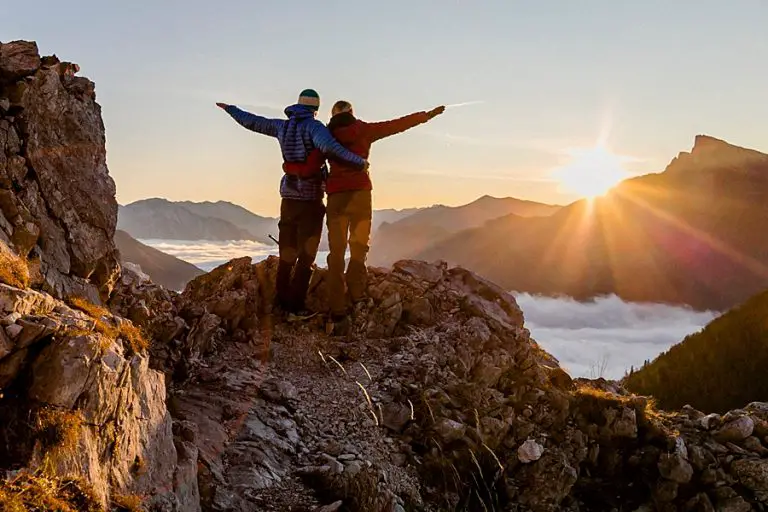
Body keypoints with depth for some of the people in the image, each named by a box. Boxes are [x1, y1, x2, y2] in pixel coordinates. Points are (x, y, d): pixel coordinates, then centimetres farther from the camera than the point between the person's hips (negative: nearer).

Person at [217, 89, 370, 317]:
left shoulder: (282, 126, 7)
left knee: (287, 252, 14)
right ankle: (296, 305, -1)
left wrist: (229, 109, 34)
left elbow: (252, 121, 17)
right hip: (310, 197, -6)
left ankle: (282, 300, 19)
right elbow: (330, 147, -31)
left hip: (289, 195, 6)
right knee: (306, 255, 0)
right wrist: (359, 162, -26)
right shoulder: (313, 126, -11)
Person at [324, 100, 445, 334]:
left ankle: (338, 313, -6)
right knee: (359, 246, 13)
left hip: (335, 194, 1)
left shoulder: (327, 135, 11)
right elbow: (398, 124, 12)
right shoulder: (364, 130, 8)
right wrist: (427, 115, 20)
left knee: (337, 252, 1)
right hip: (360, 191, -1)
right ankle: (356, 293, -5)